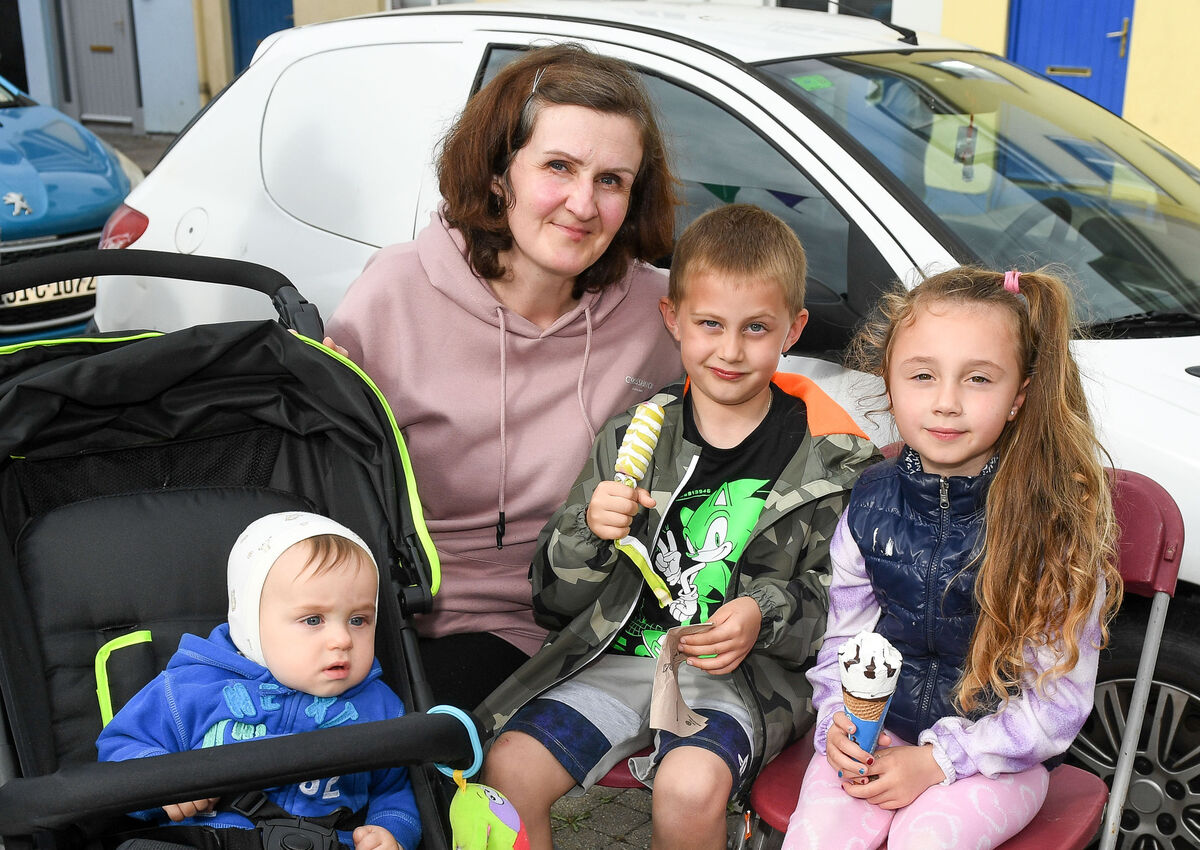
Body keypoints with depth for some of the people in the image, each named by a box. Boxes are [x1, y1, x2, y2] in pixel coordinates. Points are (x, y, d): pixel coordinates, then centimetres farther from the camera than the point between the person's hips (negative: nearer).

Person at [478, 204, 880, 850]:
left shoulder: (829, 460, -1)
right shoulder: (630, 439, 4)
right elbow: (557, 597, 6)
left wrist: (766, 615, -17)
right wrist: (590, 531, -15)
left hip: (743, 676, -2)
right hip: (613, 656, 3)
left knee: (690, 788, -30)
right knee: (508, 770, -16)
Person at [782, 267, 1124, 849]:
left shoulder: (1059, 519, -14)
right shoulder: (873, 501, -3)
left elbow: (1057, 698, -12)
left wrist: (936, 761, -17)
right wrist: (837, 721, -9)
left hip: (998, 755, -3)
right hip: (875, 732, 3)